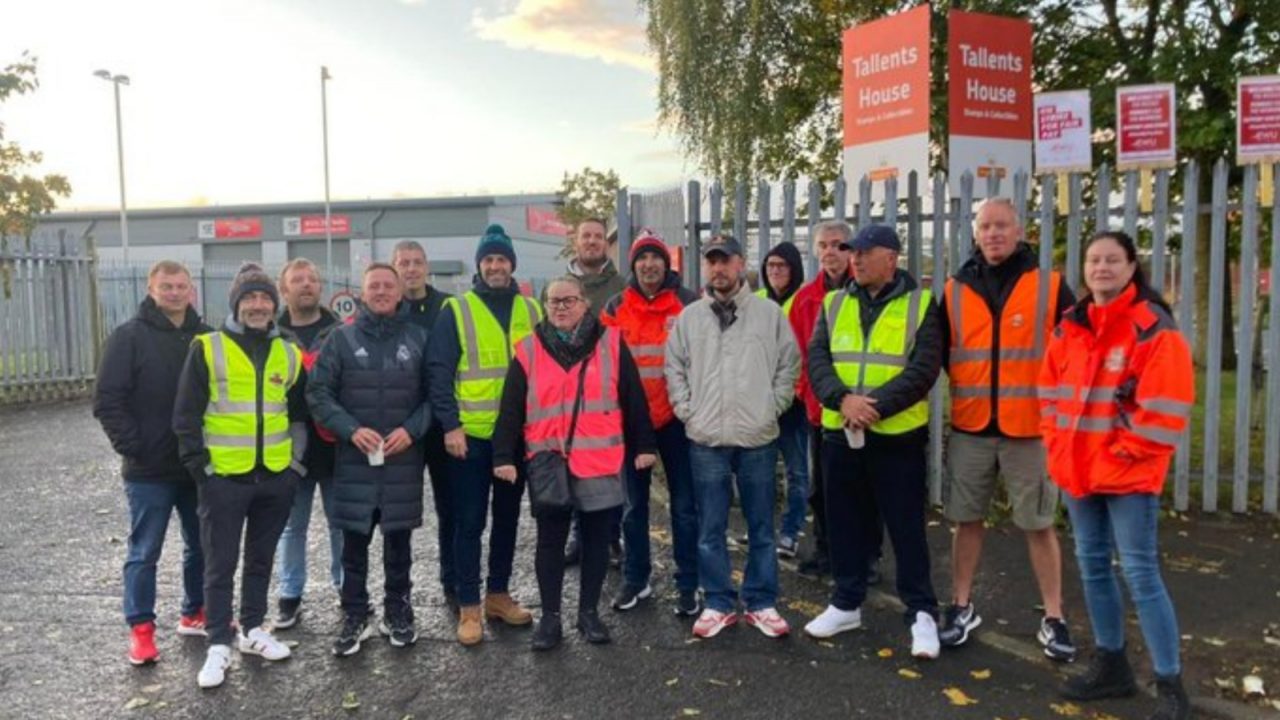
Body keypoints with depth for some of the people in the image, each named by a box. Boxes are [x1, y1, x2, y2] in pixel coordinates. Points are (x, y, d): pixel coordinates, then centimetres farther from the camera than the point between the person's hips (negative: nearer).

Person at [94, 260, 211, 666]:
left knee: (202, 545, 14)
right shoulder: (129, 337, -6)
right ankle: (141, 629, 16)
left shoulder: (206, 338, 6)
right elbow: (108, 402, -9)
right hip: (149, 470, -4)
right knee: (144, 553, 5)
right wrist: (133, 447, -15)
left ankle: (195, 614, 30)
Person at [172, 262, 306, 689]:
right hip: (224, 477, -4)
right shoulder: (207, 349, -4)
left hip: (275, 477, 4)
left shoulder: (289, 354, 8)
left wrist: (297, 461, 10)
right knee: (221, 565, 4)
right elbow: (186, 415, -4)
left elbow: (299, 413, 18)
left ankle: (253, 630, 30)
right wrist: (199, 467, -9)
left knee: (261, 559, 15)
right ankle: (219, 645, 14)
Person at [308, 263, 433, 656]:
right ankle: (355, 615, 20)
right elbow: (318, 393, -2)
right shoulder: (341, 338, 2)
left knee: (399, 540, 10)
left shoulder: (417, 338, 5)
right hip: (354, 457, -1)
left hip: (403, 458, 1)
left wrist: (412, 429, -11)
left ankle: (398, 612, 25)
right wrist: (351, 430, -15)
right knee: (354, 541, 6)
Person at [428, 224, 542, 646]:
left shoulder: (531, 310, 8)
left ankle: (498, 594, 28)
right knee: (470, 522, 2)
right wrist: (450, 425, -14)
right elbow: (439, 372, -7)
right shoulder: (455, 311, -3)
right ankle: (469, 607, 13)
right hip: (471, 435, -4)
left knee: (507, 517, 14)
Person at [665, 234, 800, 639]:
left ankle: (762, 603, 21)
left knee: (762, 527, 8)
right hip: (705, 439, 1)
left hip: (758, 438, -1)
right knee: (710, 530, 7)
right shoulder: (689, 317, 7)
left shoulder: (770, 313, 3)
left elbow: (789, 366, 6)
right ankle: (718, 604, 20)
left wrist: (773, 408, -2)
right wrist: (686, 411, 1)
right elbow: (674, 368, 11)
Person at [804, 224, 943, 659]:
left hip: (898, 435, -4)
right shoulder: (834, 304, 9)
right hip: (840, 433, 4)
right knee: (846, 523, 14)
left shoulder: (921, 304, -2)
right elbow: (817, 359, -2)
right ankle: (847, 603, 28)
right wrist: (843, 399, -19)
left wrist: (876, 406, -21)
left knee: (906, 526, 4)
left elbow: (924, 368, -11)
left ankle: (922, 612, 17)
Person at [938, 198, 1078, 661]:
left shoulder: (1050, 287, -1)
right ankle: (962, 607, 25)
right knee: (967, 519, 10)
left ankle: (1053, 619, 20)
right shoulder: (955, 291, 5)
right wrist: (962, 391, 2)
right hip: (970, 429, 2)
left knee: (1039, 525, 6)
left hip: (1030, 429, -2)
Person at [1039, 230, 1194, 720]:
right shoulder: (1070, 327, 10)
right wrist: (1059, 444, 5)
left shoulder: (1153, 327, -10)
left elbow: (1165, 405, -15)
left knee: (1140, 573, -5)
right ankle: (1111, 666, 28)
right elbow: (1051, 392, 15)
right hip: (1078, 470, 7)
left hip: (1129, 472, -7)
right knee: (1092, 566, 13)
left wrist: (1125, 452, -13)